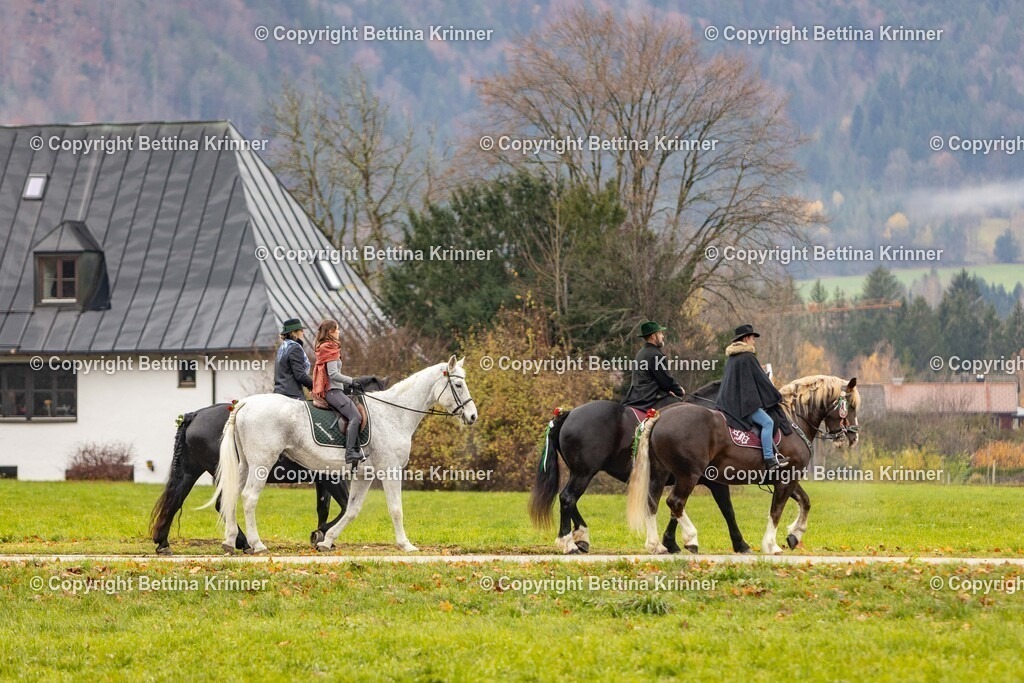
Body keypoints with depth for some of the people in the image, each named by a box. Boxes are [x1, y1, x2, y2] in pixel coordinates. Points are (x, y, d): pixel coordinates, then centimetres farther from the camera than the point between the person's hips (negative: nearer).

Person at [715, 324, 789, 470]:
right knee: (767, 421, -19)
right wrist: (776, 397, 3)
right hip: (743, 402, -11)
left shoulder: (731, 358, 16)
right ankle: (769, 459, -27)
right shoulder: (748, 357, -12)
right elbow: (761, 380, -7)